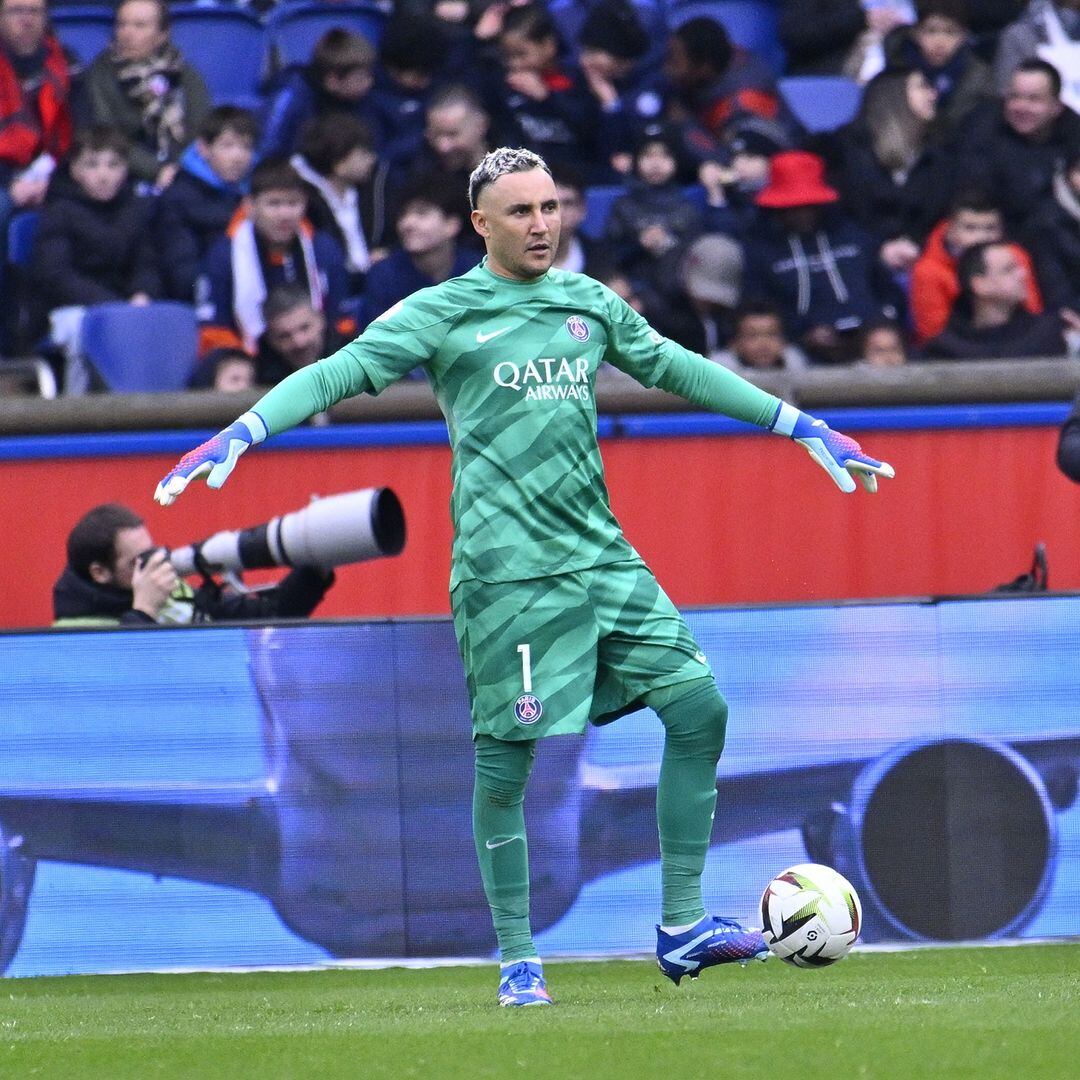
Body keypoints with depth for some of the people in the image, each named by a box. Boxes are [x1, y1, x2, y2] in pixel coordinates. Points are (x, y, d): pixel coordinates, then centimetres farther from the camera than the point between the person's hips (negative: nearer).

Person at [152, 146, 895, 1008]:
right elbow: (339, 373, -6)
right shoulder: (442, 314, -1)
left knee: (699, 705, -3)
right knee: (508, 760, -4)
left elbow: (674, 368, 25)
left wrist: (798, 424, 28)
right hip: (507, 572, -5)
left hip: (600, 552, 5)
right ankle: (518, 959, 8)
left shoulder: (587, 301, 14)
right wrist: (243, 431, -22)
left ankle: (682, 928, 5)